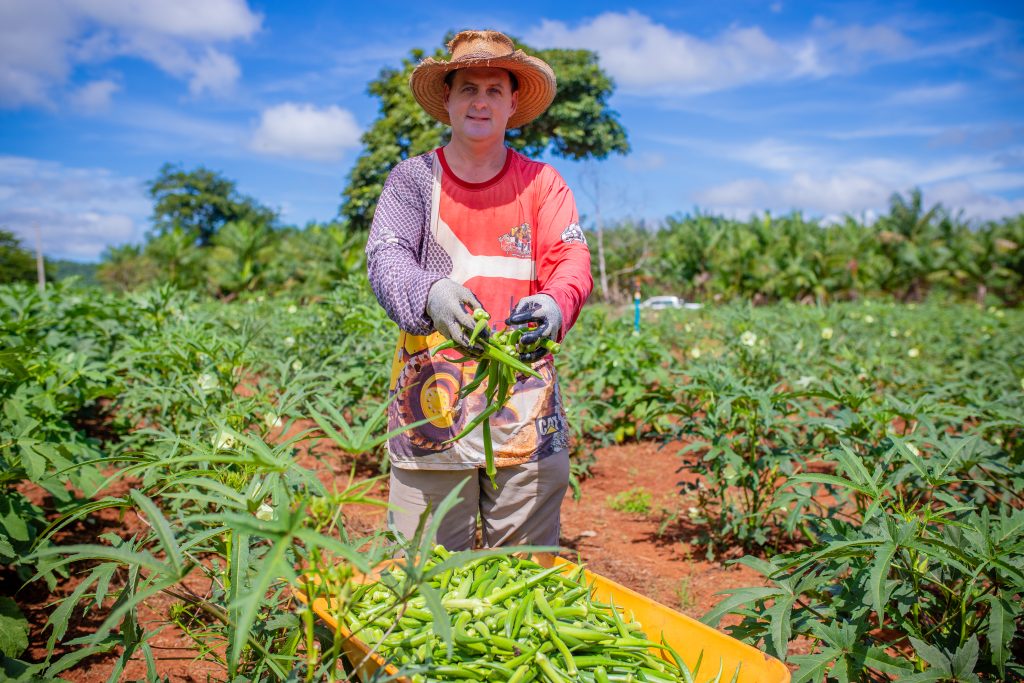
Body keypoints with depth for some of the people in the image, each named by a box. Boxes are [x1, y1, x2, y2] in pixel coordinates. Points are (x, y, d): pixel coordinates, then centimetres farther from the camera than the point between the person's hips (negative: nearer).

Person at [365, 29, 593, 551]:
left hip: (526, 407, 1)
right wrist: (430, 293, -33)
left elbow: (571, 261, -4)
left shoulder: (541, 183, 10)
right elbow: (385, 258, -9)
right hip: (432, 403, -1)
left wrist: (555, 304, -29)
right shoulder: (413, 179, 6)